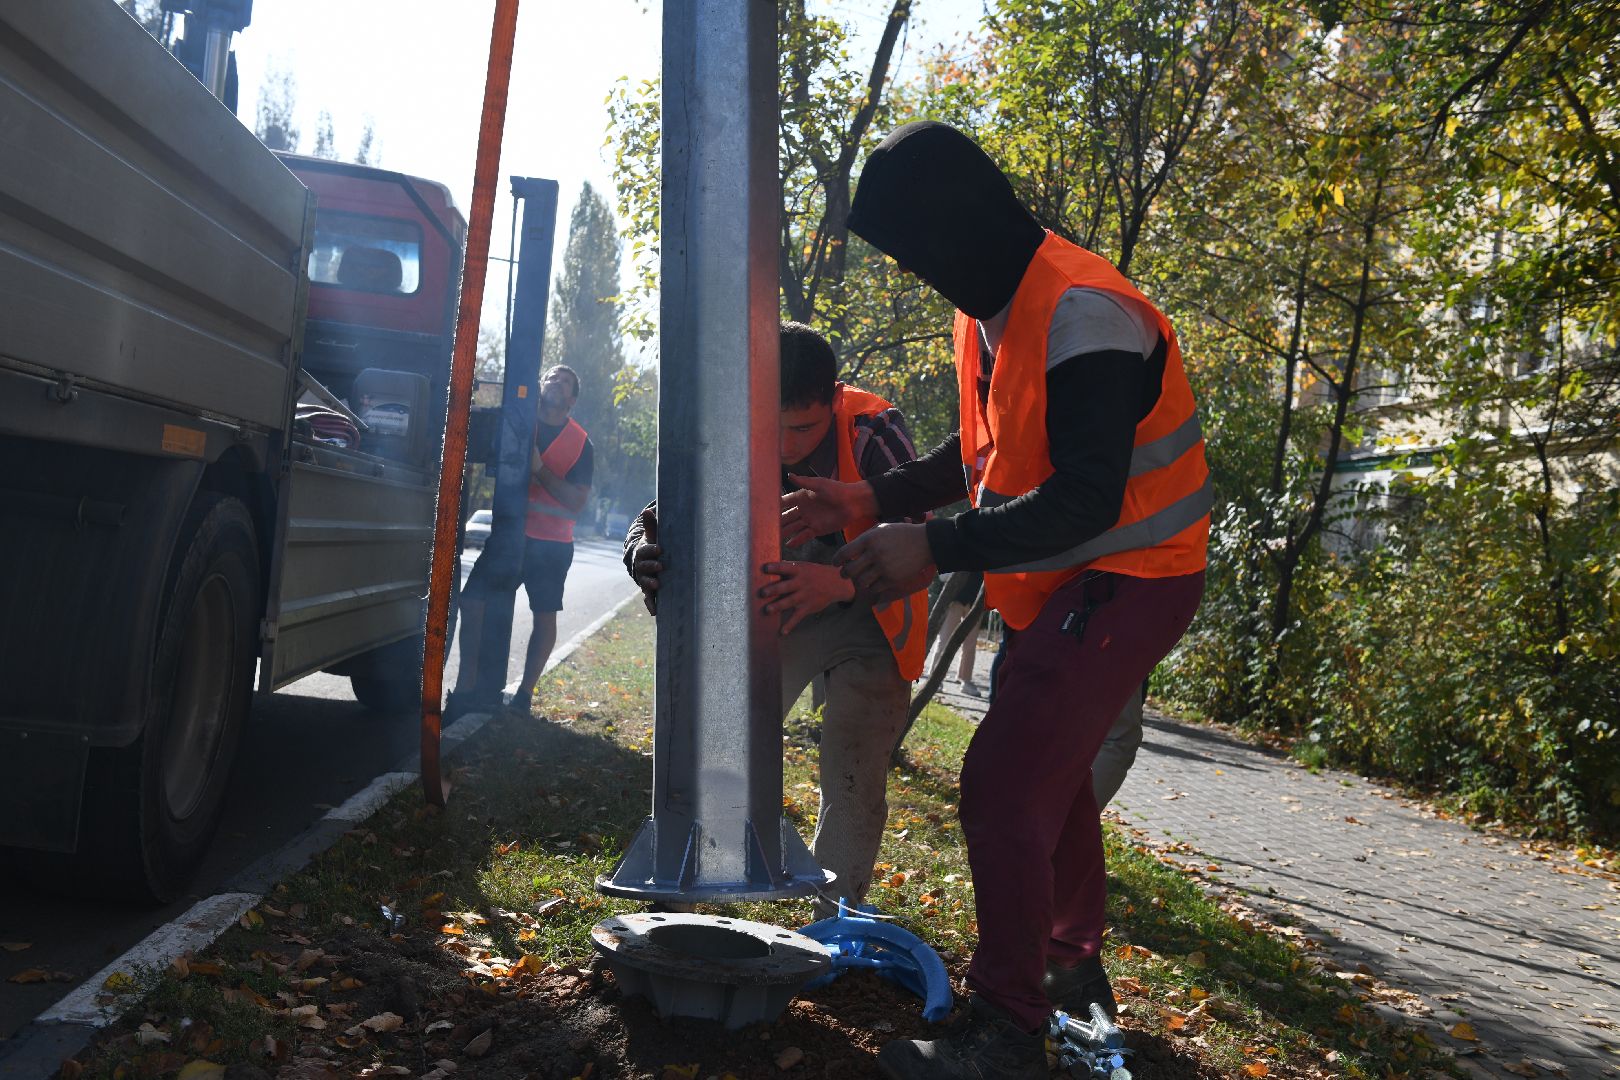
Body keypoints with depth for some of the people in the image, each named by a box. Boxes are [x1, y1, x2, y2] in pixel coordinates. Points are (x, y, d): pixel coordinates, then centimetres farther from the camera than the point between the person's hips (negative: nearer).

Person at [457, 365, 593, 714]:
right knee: (472, 603, -6)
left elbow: (577, 502, -8)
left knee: (544, 617, 1)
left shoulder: (581, 444, 1)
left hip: (551, 544, -2)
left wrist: (539, 468, -17)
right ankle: (466, 685, 3)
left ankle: (525, 694, 12)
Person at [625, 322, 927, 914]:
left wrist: (840, 582, -56)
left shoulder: (874, 431, -29)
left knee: (853, 781, -4)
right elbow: (657, 519, -18)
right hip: (778, 606, 3)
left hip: (869, 613, -3)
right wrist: (645, 558, -43)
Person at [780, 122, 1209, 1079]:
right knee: (1051, 770, 21)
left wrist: (936, 550, -31)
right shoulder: (988, 309, 6)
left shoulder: (1081, 313, -25)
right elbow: (984, 452, 16)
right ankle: (1073, 968, 40)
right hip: (1063, 581, 10)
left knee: (1005, 784, -15)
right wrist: (875, 498, 3)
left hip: (1131, 578, -10)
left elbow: (1086, 499, -31)